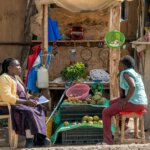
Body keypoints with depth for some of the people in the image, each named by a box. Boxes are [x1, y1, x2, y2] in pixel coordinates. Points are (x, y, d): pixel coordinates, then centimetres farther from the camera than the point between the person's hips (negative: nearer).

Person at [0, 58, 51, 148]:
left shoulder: (16, 77, 19)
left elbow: (23, 93, 25)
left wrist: (31, 98, 4)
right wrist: (26, 102, -27)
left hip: (20, 104, 10)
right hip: (8, 106, -10)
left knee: (39, 109, -10)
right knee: (29, 112, -32)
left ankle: (39, 137, -20)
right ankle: (30, 140, -32)